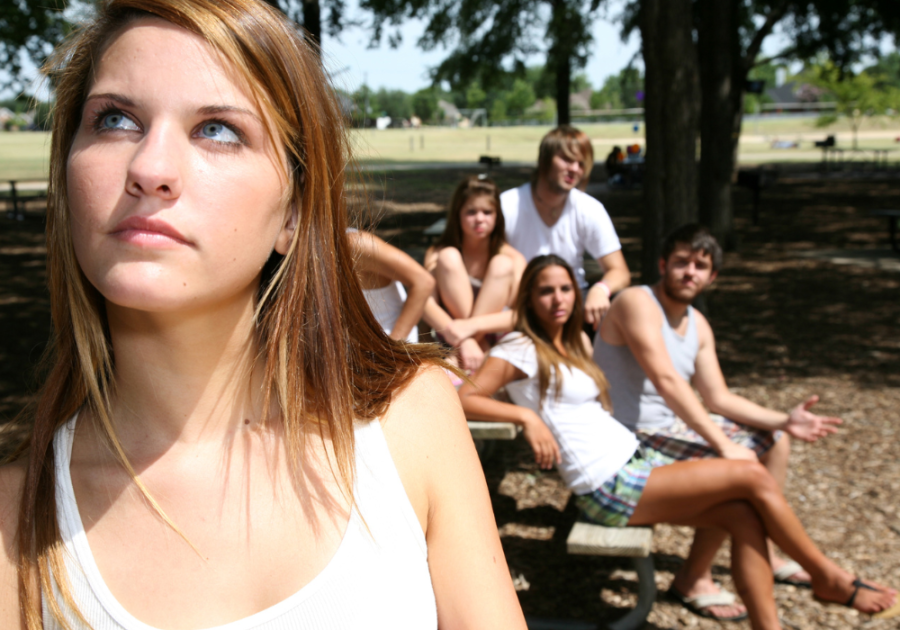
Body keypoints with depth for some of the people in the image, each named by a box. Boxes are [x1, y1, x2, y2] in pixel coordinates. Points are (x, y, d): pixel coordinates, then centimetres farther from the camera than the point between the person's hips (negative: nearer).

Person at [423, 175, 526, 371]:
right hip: (450, 340, -1)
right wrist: (462, 340, -36)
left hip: (496, 341, 1)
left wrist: (475, 325, -33)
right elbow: (425, 303, -19)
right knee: (448, 257, -16)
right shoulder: (437, 254, -4)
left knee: (502, 265, -20)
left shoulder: (513, 259, -5)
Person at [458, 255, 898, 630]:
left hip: (636, 460, 8)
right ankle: (829, 578, 9)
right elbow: (463, 399, -17)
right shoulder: (521, 350, -8)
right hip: (608, 488, -8)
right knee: (753, 478, -10)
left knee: (744, 516, -9)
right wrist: (527, 415, -26)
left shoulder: (575, 342, 17)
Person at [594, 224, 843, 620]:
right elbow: (667, 382, -29)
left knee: (774, 441, 16)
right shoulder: (638, 303, -20)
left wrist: (784, 421, -5)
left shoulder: (697, 325, 9)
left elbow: (718, 398, 8)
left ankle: (763, 553, 27)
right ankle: (693, 579, -9)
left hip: (674, 422, 10)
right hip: (634, 436, -10)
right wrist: (724, 445, -30)